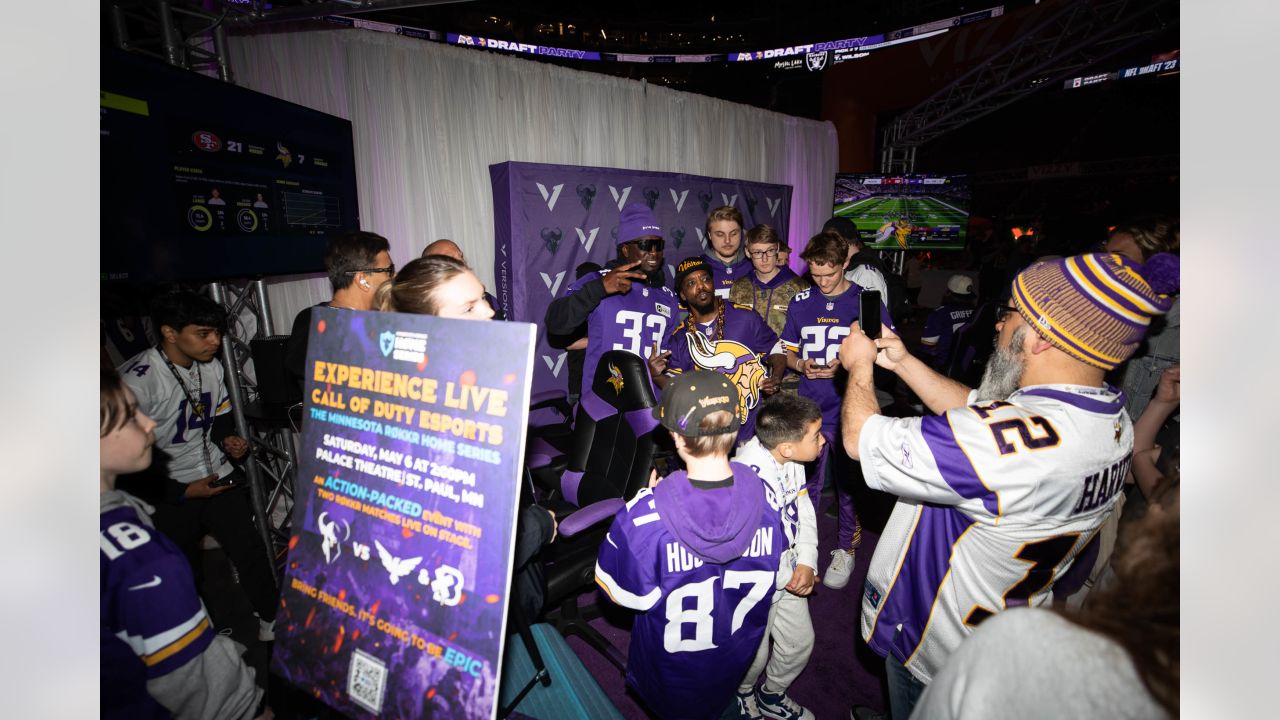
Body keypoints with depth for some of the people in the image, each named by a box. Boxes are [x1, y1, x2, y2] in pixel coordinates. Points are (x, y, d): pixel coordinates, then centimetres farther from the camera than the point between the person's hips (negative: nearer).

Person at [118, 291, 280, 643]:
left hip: (219, 479, 4)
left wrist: (228, 439, -8)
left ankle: (271, 620, 25)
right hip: (171, 494, -4)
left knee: (251, 552, 6)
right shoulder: (136, 381, -21)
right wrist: (183, 492, -19)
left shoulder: (211, 367, -3)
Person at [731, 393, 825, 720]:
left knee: (801, 642, 23)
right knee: (754, 655, 17)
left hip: (790, 574, 7)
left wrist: (807, 563, -8)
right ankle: (741, 693, 53)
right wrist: (790, 577, -15)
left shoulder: (790, 460, -12)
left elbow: (803, 509, 2)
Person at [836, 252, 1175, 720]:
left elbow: (863, 439, -32)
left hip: (935, 645, -7)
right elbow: (975, 412, 3)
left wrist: (860, 366, -14)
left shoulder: (1014, 440, -41)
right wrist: (903, 362, 1)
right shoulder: (1110, 419, -10)